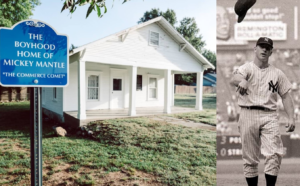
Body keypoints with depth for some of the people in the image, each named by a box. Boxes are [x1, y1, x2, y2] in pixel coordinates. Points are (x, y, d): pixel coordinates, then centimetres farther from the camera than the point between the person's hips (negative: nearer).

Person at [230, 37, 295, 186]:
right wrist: (241, 80, -42)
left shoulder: (277, 73, 15)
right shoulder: (246, 68, 5)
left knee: (275, 154, -10)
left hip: (270, 116, 2)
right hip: (248, 114, -2)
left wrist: (291, 117, 1)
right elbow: (232, 79, -18)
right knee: (250, 158, 4)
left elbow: (286, 96, 13)